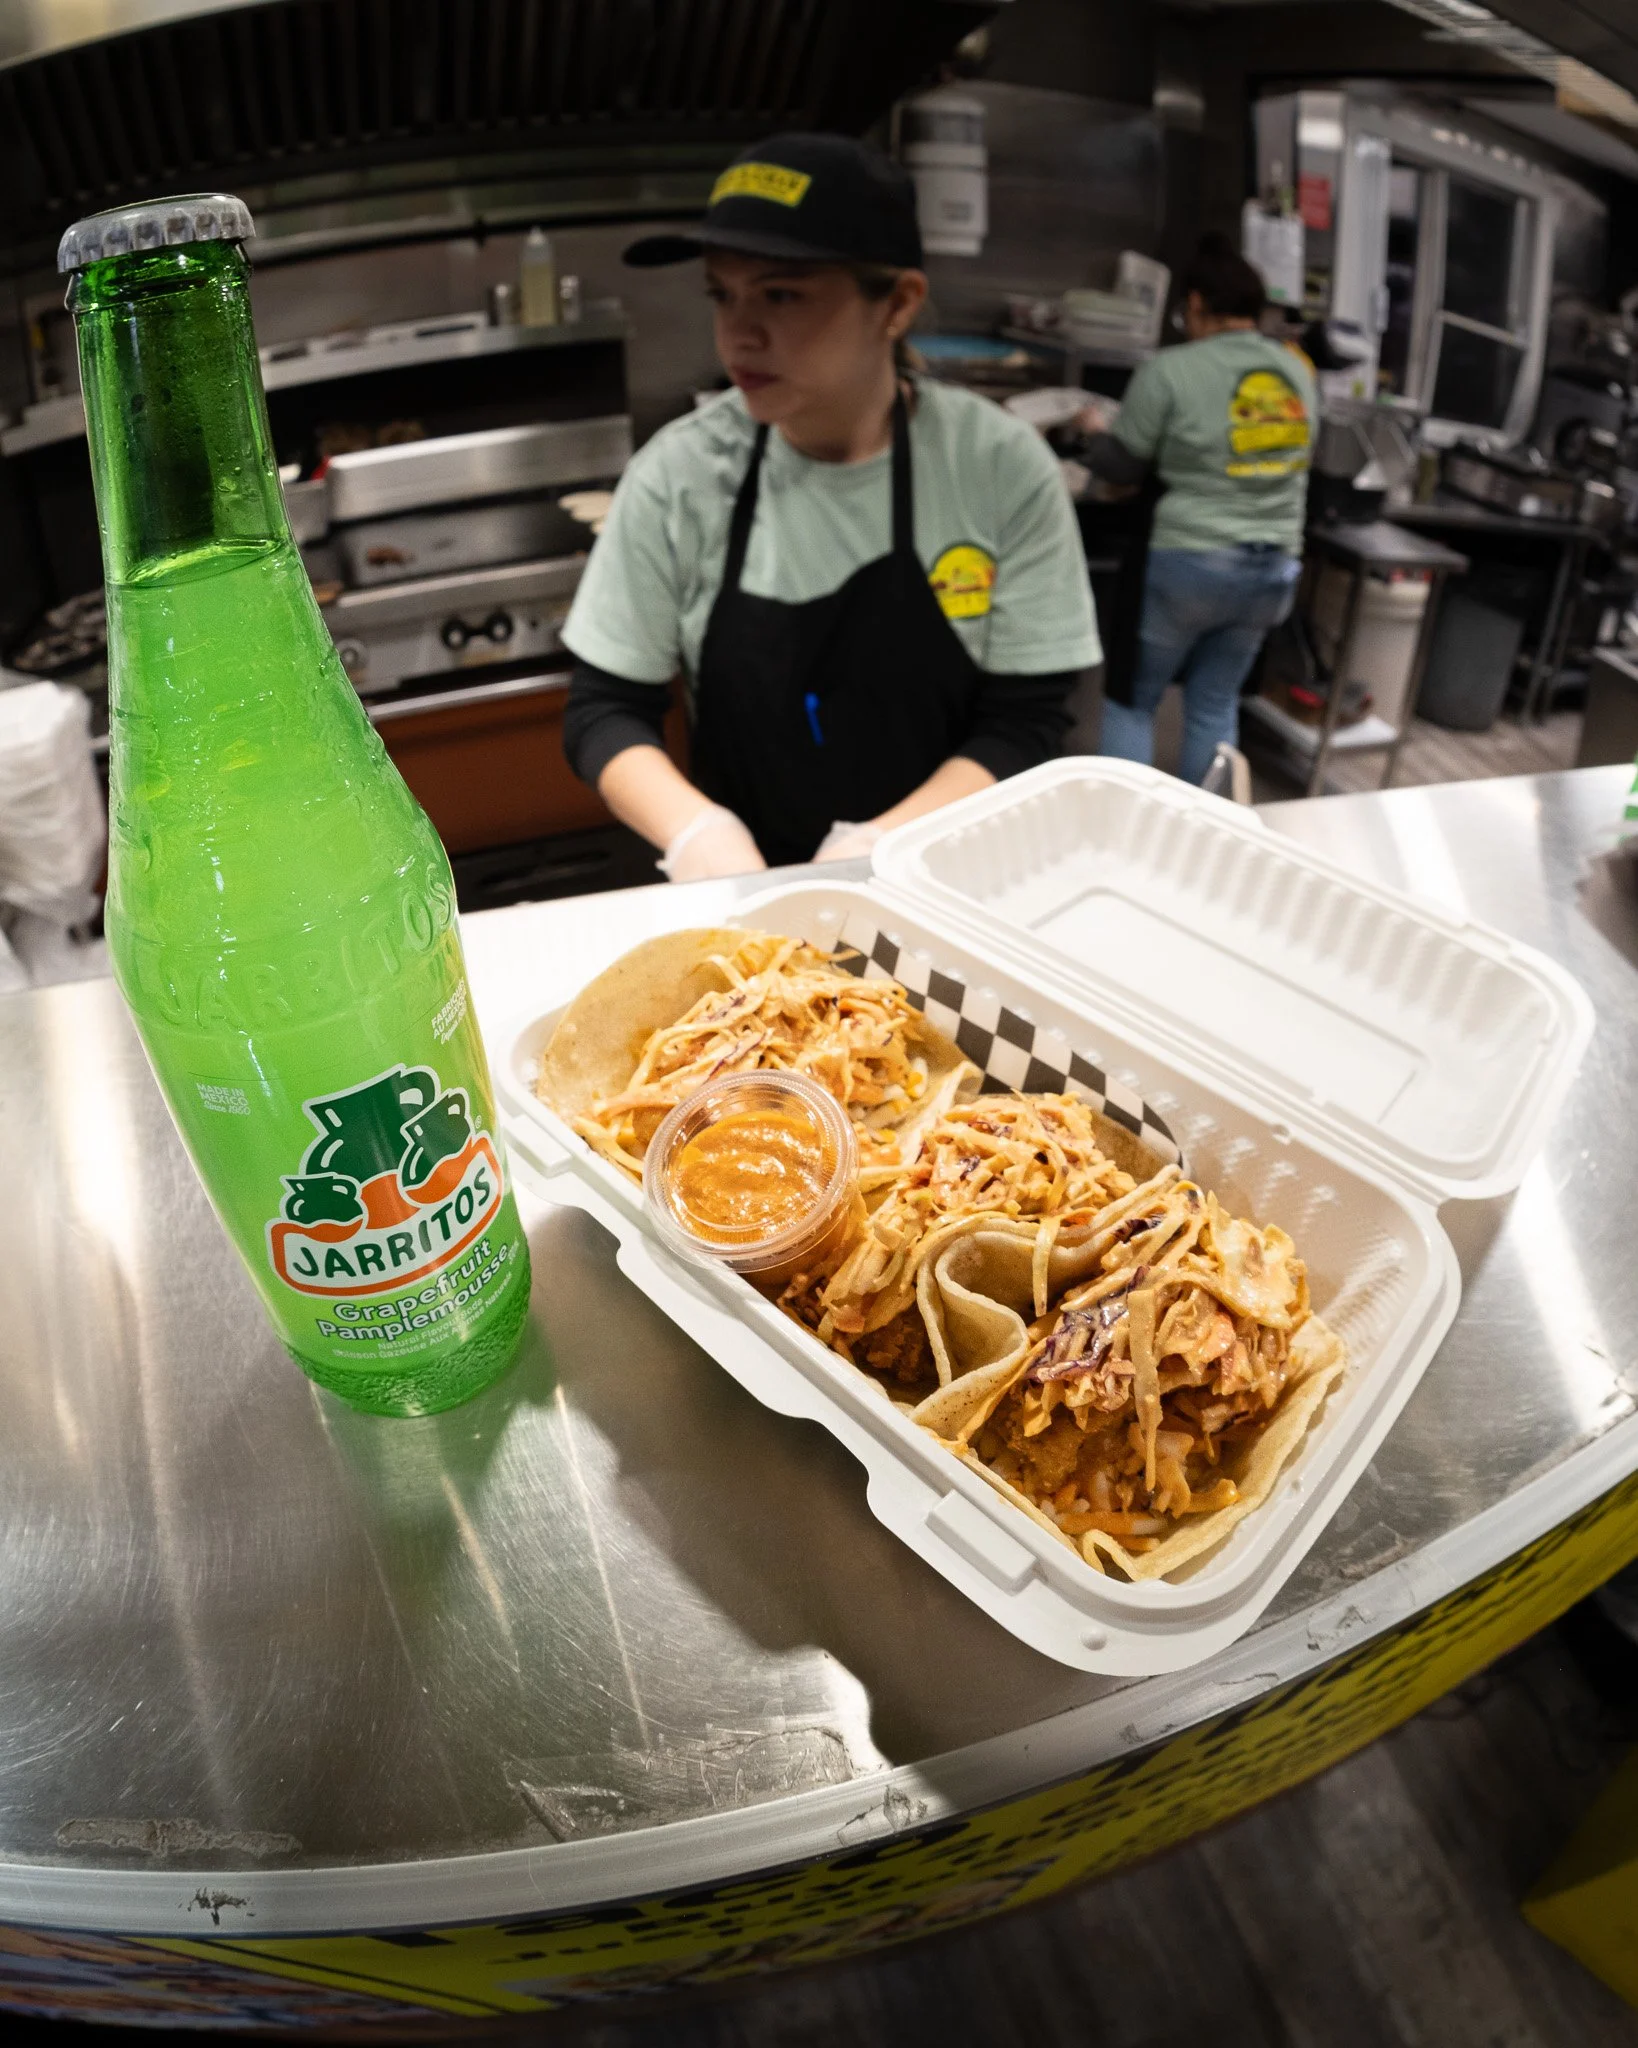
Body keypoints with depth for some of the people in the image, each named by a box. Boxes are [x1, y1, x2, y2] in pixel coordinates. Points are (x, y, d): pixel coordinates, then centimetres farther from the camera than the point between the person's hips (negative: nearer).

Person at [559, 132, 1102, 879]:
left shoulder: (1002, 467, -7)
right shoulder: (677, 474, -5)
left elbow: (1024, 722, -6)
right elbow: (604, 710, -1)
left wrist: (875, 850, -21)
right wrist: (700, 836, -20)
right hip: (742, 900, 1)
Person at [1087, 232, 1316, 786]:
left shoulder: (1171, 370, -9)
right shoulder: (1297, 371, 9)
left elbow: (1122, 464, -1)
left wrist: (1093, 435, 19)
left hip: (1189, 563, -5)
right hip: (1274, 568, 6)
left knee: (1130, 697, 9)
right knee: (1216, 704, 15)